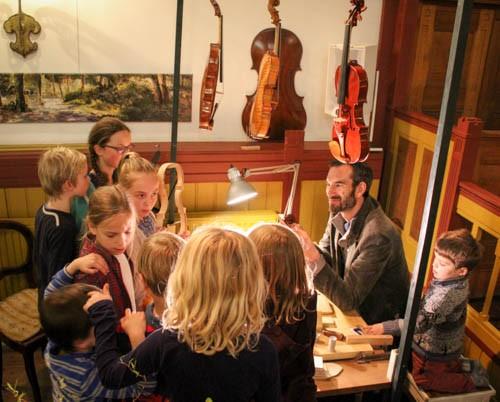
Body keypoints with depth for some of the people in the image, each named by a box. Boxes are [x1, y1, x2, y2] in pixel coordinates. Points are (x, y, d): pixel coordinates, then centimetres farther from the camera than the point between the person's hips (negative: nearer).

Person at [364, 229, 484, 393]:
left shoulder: (448, 294, -37)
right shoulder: (455, 281, -9)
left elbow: (420, 322, -42)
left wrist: (385, 327, -42)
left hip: (435, 352, -8)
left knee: (420, 380, 12)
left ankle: (466, 383, 17)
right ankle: (455, 366, 26)